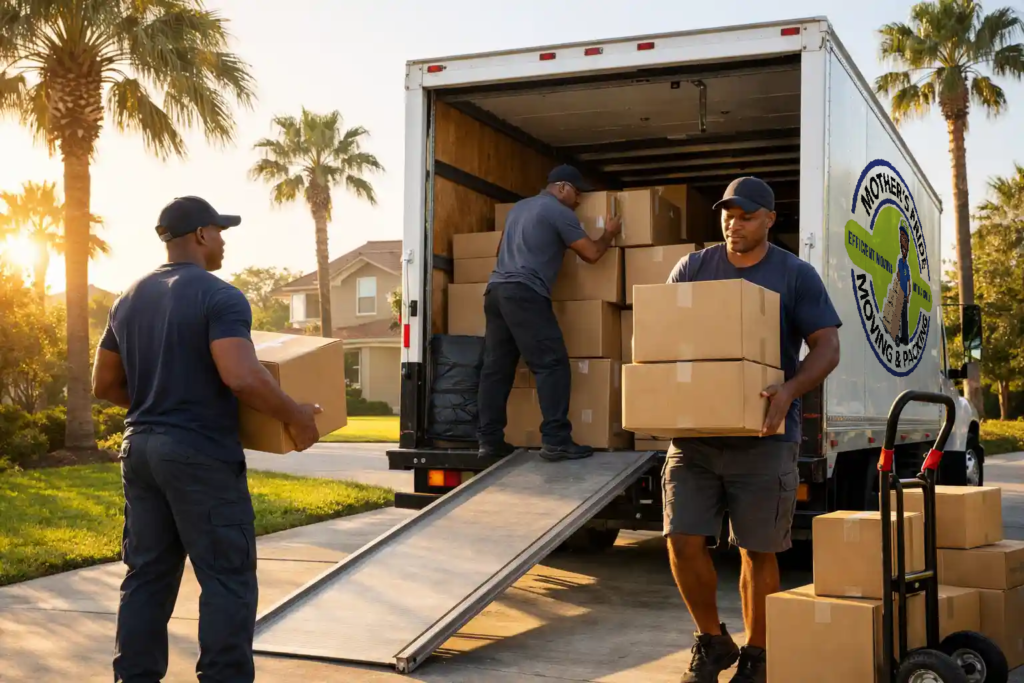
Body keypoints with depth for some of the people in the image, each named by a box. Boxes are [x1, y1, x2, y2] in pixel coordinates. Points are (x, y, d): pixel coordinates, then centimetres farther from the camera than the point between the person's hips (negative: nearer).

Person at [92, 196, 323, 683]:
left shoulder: (129, 300, 13)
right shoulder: (220, 297, -12)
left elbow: (104, 385, 17)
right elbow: (242, 378, -24)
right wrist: (295, 417, -13)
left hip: (141, 448, 8)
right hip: (201, 455, -8)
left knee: (147, 574, 13)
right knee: (228, 578, 0)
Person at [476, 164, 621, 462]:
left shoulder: (519, 207, 26)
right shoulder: (559, 212, 0)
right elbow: (591, 253, 2)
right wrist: (609, 234, 21)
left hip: (495, 289, 9)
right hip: (524, 293, -9)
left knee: (496, 367, 7)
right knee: (552, 364, -8)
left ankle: (490, 440, 6)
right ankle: (556, 440, -13)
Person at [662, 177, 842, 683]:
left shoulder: (796, 276, 2)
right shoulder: (692, 268, 9)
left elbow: (826, 346, -2)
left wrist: (790, 390, -21)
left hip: (763, 437, -2)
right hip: (693, 433, 2)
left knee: (758, 551, 4)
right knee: (683, 541, -3)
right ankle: (711, 641, 19)